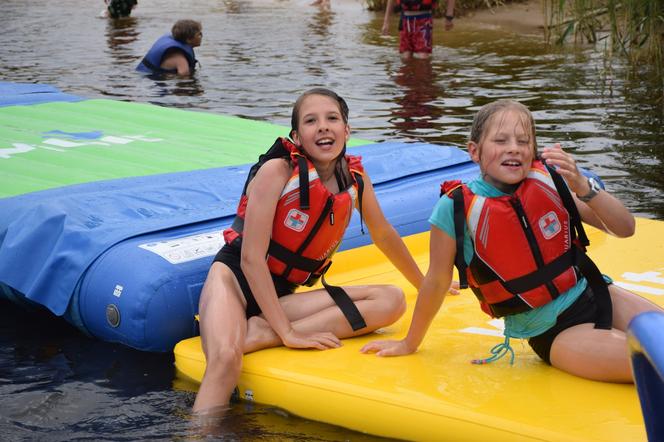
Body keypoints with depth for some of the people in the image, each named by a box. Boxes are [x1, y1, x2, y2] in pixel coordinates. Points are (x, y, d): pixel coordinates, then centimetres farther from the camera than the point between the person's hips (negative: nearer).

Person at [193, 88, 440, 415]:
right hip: (236, 278, -6)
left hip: (281, 294, 6)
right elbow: (251, 257, -19)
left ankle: (259, 334, -24)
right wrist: (288, 332, -22)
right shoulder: (278, 170, -15)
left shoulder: (355, 177, 2)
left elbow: (384, 235, 20)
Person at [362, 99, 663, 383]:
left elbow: (625, 229, -4)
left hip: (596, 296, 5)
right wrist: (410, 344, 7)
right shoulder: (456, 208, -15)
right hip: (552, 336, -4)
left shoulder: (547, 180, -6)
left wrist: (582, 185, -21)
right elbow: (437, 281, -3)